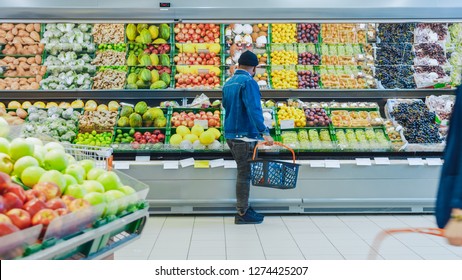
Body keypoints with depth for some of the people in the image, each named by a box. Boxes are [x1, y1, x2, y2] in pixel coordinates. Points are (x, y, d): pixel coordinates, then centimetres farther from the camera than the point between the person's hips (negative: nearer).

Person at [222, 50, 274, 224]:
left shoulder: (228, 83, 14)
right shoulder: (249, 82, -13)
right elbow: (254, 110, -24)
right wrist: (264, 132, -30)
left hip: (230, 134, 9)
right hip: (245, 136, -9)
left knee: (243, 172, 18)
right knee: (245, 174, -1)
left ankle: (243, 208, 27)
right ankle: (242, 214, 8)